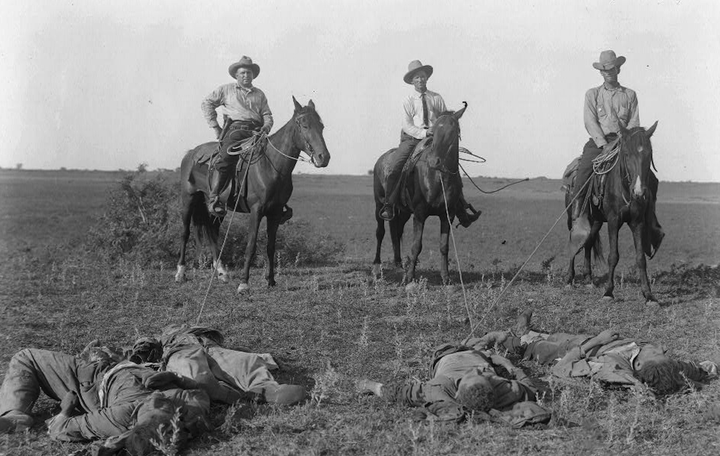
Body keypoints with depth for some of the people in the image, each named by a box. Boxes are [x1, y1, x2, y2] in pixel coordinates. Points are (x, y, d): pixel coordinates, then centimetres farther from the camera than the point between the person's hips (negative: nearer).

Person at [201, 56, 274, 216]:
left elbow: (267, 114, 22)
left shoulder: (259, 94, 26)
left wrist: (267, 126, -2)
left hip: (256, 130, 4)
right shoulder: (227, 90, 17)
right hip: (235, 129, -4)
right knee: (226, 158, -29)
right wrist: (215, 127, 6)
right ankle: (213, 198, -33)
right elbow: (207, 103, 15)